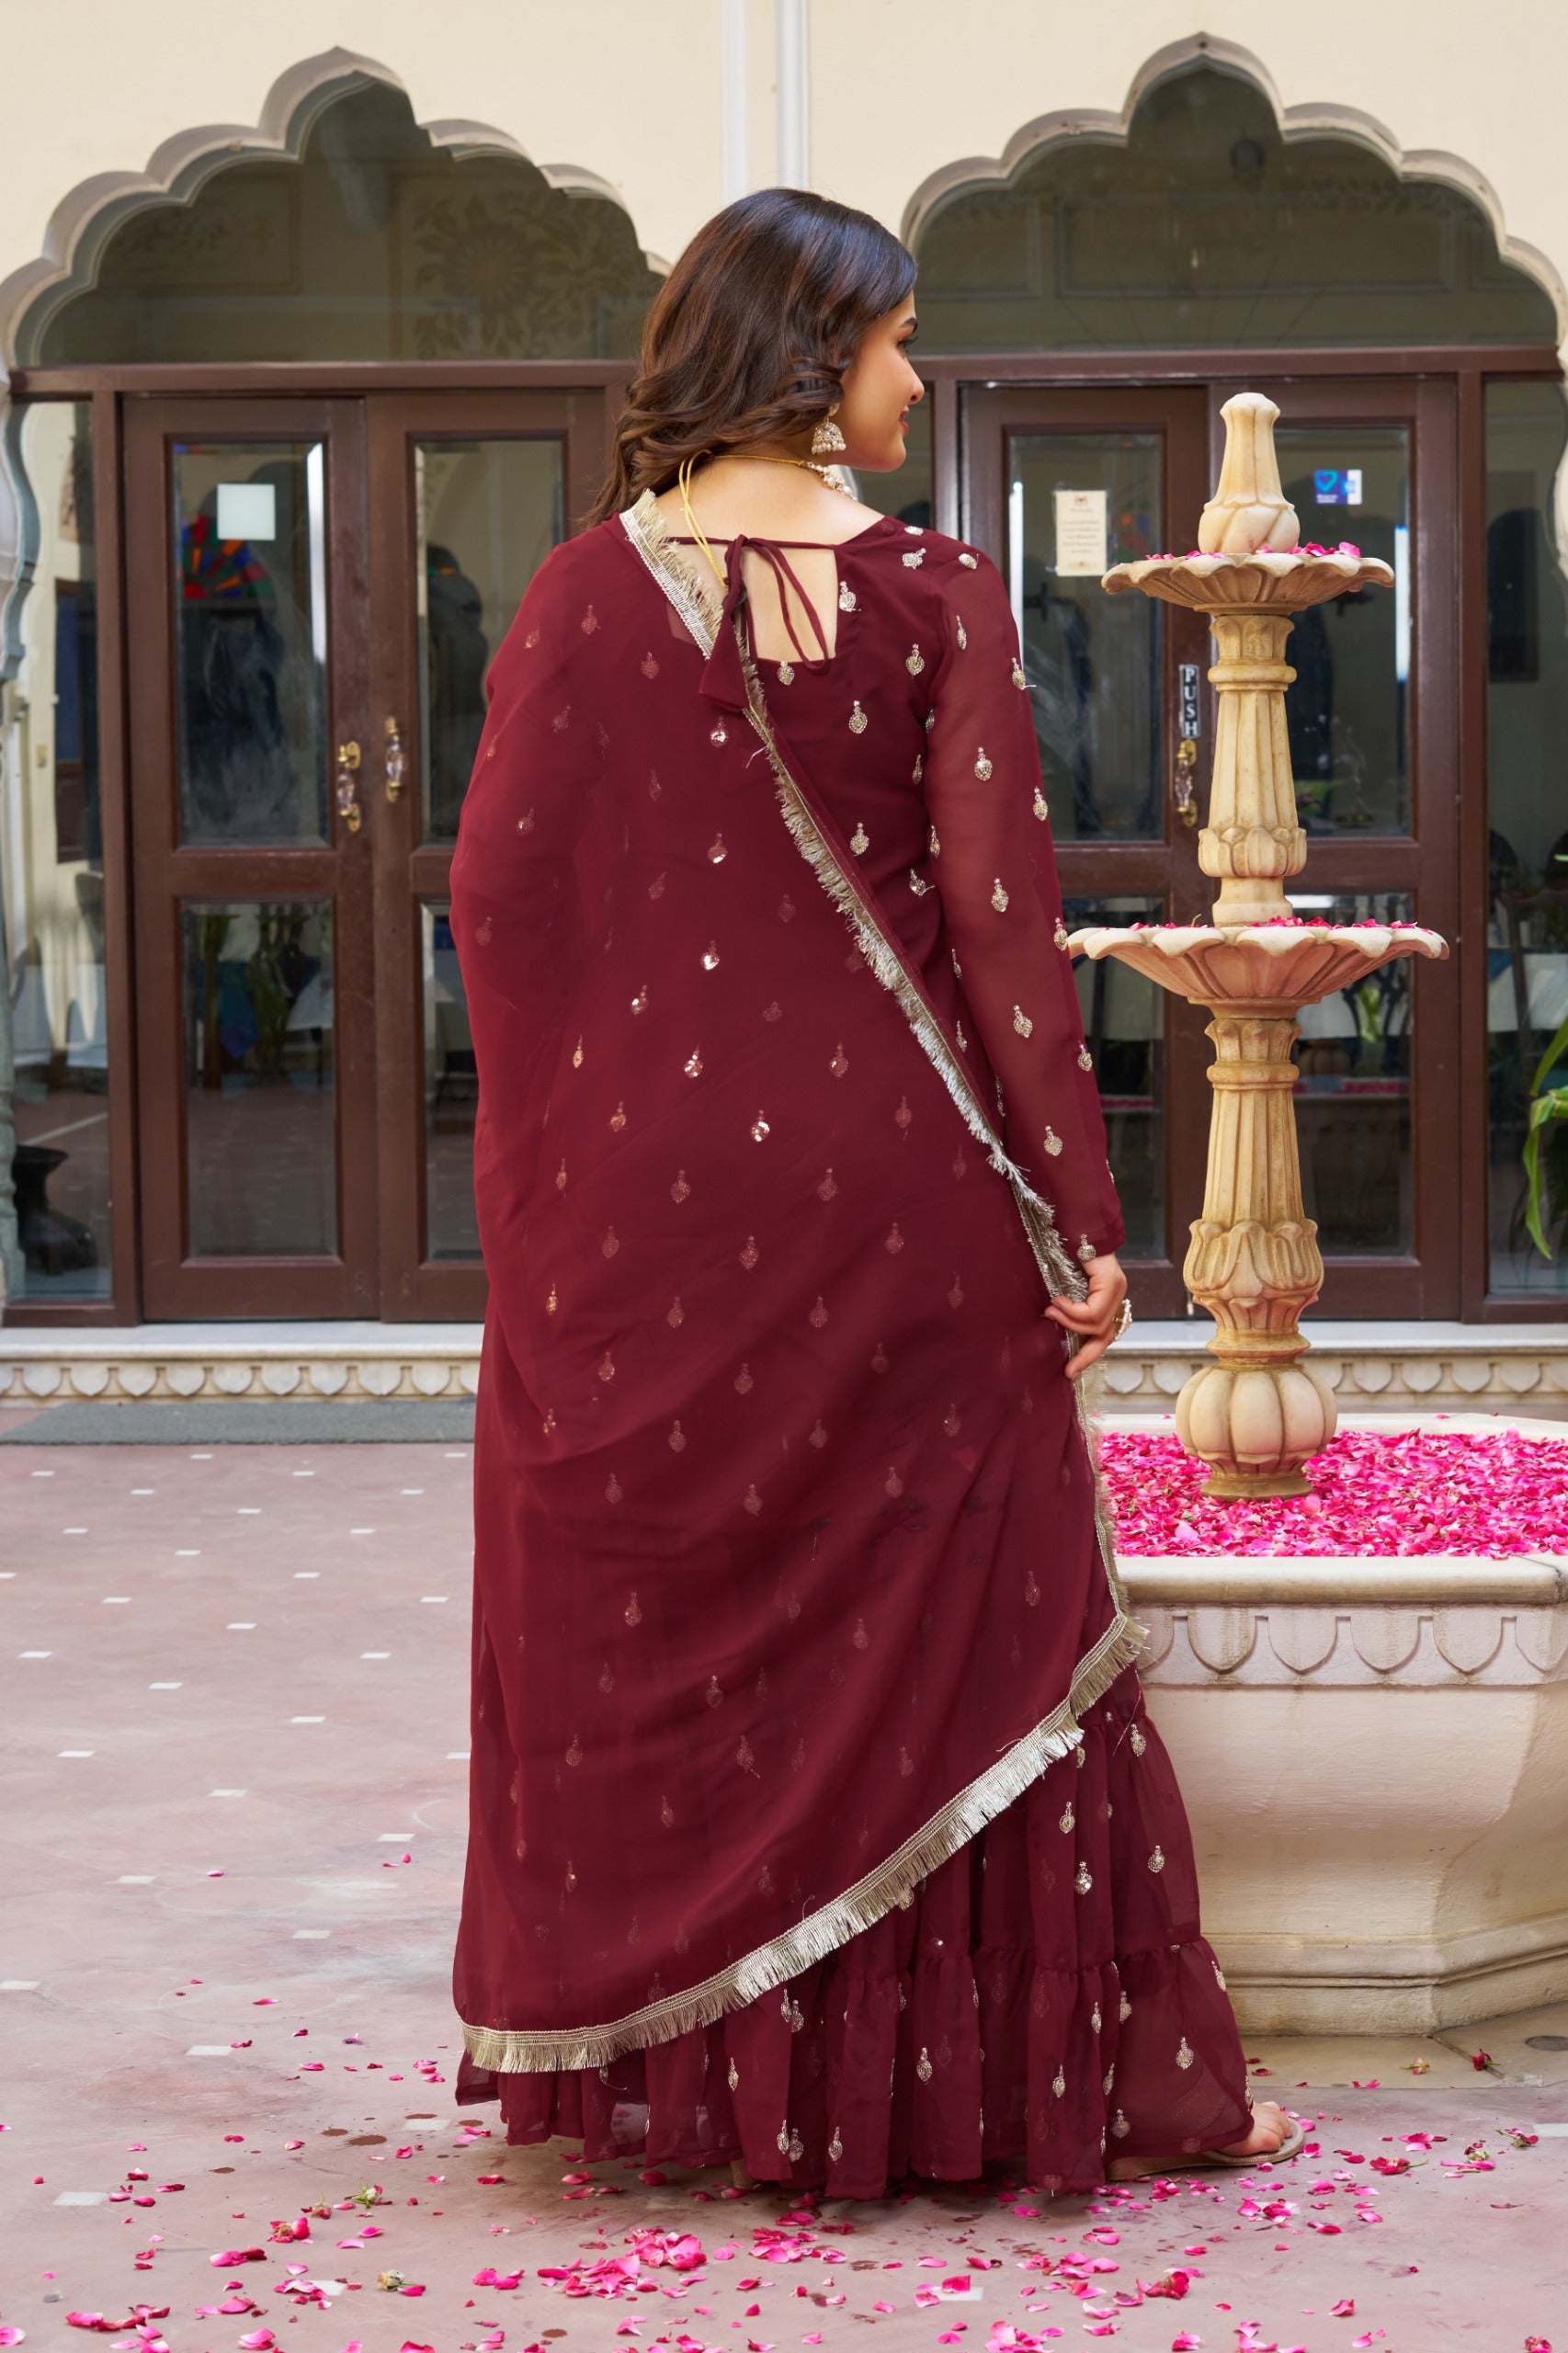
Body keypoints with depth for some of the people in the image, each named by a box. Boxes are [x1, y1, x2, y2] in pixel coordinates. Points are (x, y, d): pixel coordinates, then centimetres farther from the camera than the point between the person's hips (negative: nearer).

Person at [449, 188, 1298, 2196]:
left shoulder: (586, 595, -1)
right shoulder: (930, 595, -8)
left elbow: (499, 895, 0)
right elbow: (1000, 916, -10)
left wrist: (550, 1169, 12)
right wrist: (1076, 1210, -7)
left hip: (639, 1201, 3)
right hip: (893, 1194, -2)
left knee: (650, 1620, 13)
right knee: (928, 1621, 7)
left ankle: (672, 2070, 20)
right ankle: (961, 2071, 13)